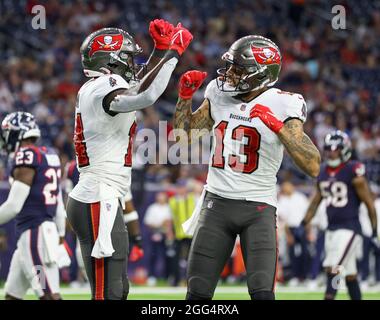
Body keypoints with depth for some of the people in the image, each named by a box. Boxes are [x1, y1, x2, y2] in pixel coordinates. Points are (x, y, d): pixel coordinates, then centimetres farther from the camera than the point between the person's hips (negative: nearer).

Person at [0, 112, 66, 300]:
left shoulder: (26, 157, -13)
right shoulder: (49, 157, 13)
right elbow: (59, 203, 19)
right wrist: (60, 233, 27)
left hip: (34, 234, -9)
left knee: (49, 295, -11)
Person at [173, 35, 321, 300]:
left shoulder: (281, 105, -10)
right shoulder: (219, 95, 4)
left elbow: (313, 166, -18)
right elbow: (184, 134, 18)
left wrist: (279, 127, -27)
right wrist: (186, 94, 5)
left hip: (258, 208, -4)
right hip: (217, 203, 4)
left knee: (262, 292, -17)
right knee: (198, 292, 5)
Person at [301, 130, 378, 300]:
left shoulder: (353, 172, -10)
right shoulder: (323, 172, 10)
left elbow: (369, 203, -7)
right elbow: (315, 201, 20)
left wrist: (375, 231, -7)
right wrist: (304, 224, 16)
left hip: (349, 227, -7)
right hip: (331, 228, 7)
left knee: (333, 268, -16)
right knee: (349, 274, 11)